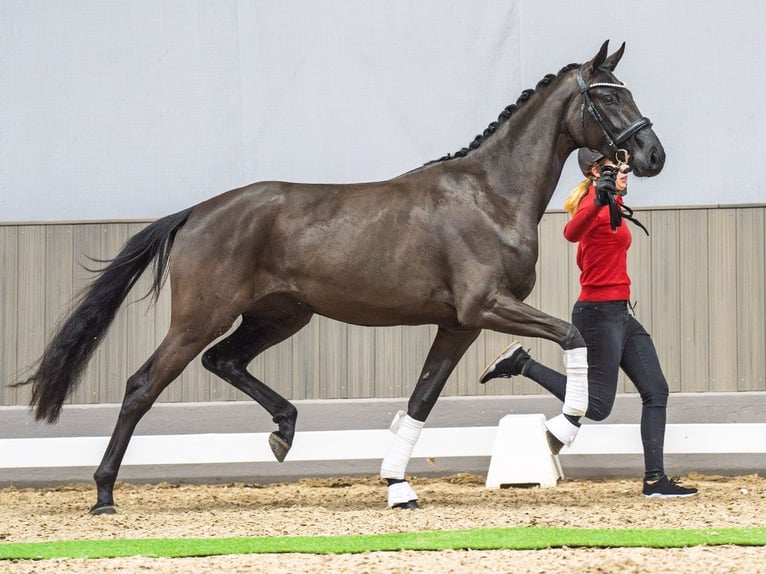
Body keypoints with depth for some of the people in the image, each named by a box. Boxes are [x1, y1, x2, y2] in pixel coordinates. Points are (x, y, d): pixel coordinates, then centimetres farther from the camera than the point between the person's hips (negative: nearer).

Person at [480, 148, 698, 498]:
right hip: (599, 313, -10)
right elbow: (572, 233, -38)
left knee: (656, 391, 4)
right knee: (598, 406, -6)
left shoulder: (610, 204, 16)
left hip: (620, 314, 10)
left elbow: (583, 256, 26)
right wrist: (600, 201, -53)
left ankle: (655, 480, 3)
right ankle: (521, 364, 4)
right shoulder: (594, 201, -14)